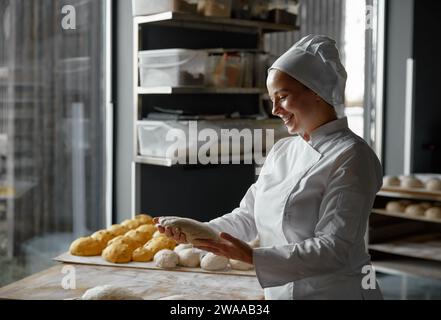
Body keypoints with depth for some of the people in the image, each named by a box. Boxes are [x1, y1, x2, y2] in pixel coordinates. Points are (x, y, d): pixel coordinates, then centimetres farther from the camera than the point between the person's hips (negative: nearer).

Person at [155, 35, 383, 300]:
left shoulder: (350, 157, -16)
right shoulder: (282, 151, 8)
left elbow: (335, 249, -21)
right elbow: (247, 217, 11)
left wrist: (253, 256, -27)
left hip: (335, 291, -6)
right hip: (279, 292, 6)